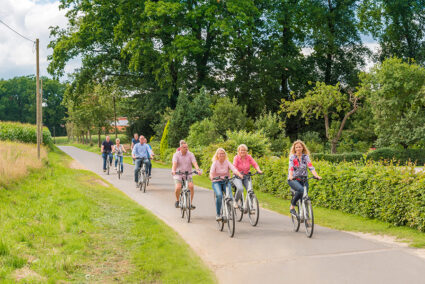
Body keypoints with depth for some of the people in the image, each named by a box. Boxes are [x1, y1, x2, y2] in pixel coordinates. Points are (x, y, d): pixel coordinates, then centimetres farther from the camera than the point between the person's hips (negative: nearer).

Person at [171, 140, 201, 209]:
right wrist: (173, 171, -40)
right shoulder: (176, 154, -5)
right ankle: (177, 200, 6)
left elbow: (194, 163, -15)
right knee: (178, 187, -24)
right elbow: (174, 163, -20)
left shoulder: (190, 154, -1)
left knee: (191, 186, -23)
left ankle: (191, 203, -9)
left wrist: (198, 170, -34)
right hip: (178, 175, -1)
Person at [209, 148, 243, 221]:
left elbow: (234, 169, -17)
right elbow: (211, 172, -22)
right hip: (216, 182, -2)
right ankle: (218, 215, -16)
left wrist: (239, 175, -37)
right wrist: (211, 177, -45)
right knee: (219, 195, -29)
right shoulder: (215, 163, -6)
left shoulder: (227, 162, -2)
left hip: (226, 182, 2)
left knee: (230, 195, -25)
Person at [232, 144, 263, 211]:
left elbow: (255, 164, -10)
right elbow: (234, 166, -22)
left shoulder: (249, 157, -1)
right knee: (240, 189, -30)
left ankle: (247, 207, -7)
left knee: (250, 190, -18)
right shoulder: (236, 157, -8)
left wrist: (259, 170, -29)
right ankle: (236, 201, -2)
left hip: (246, 177, 3)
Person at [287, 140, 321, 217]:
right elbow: (290, 167, -19)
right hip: (293, 179, -3)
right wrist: (290, 176, -39)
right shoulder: (292, 157, -3)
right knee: (301, 189, -32)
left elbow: (311, 167, -11)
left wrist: (316, 176, -28)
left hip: (303, 179, 3)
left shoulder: (306, 157, 2)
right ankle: (292, 207, -16)